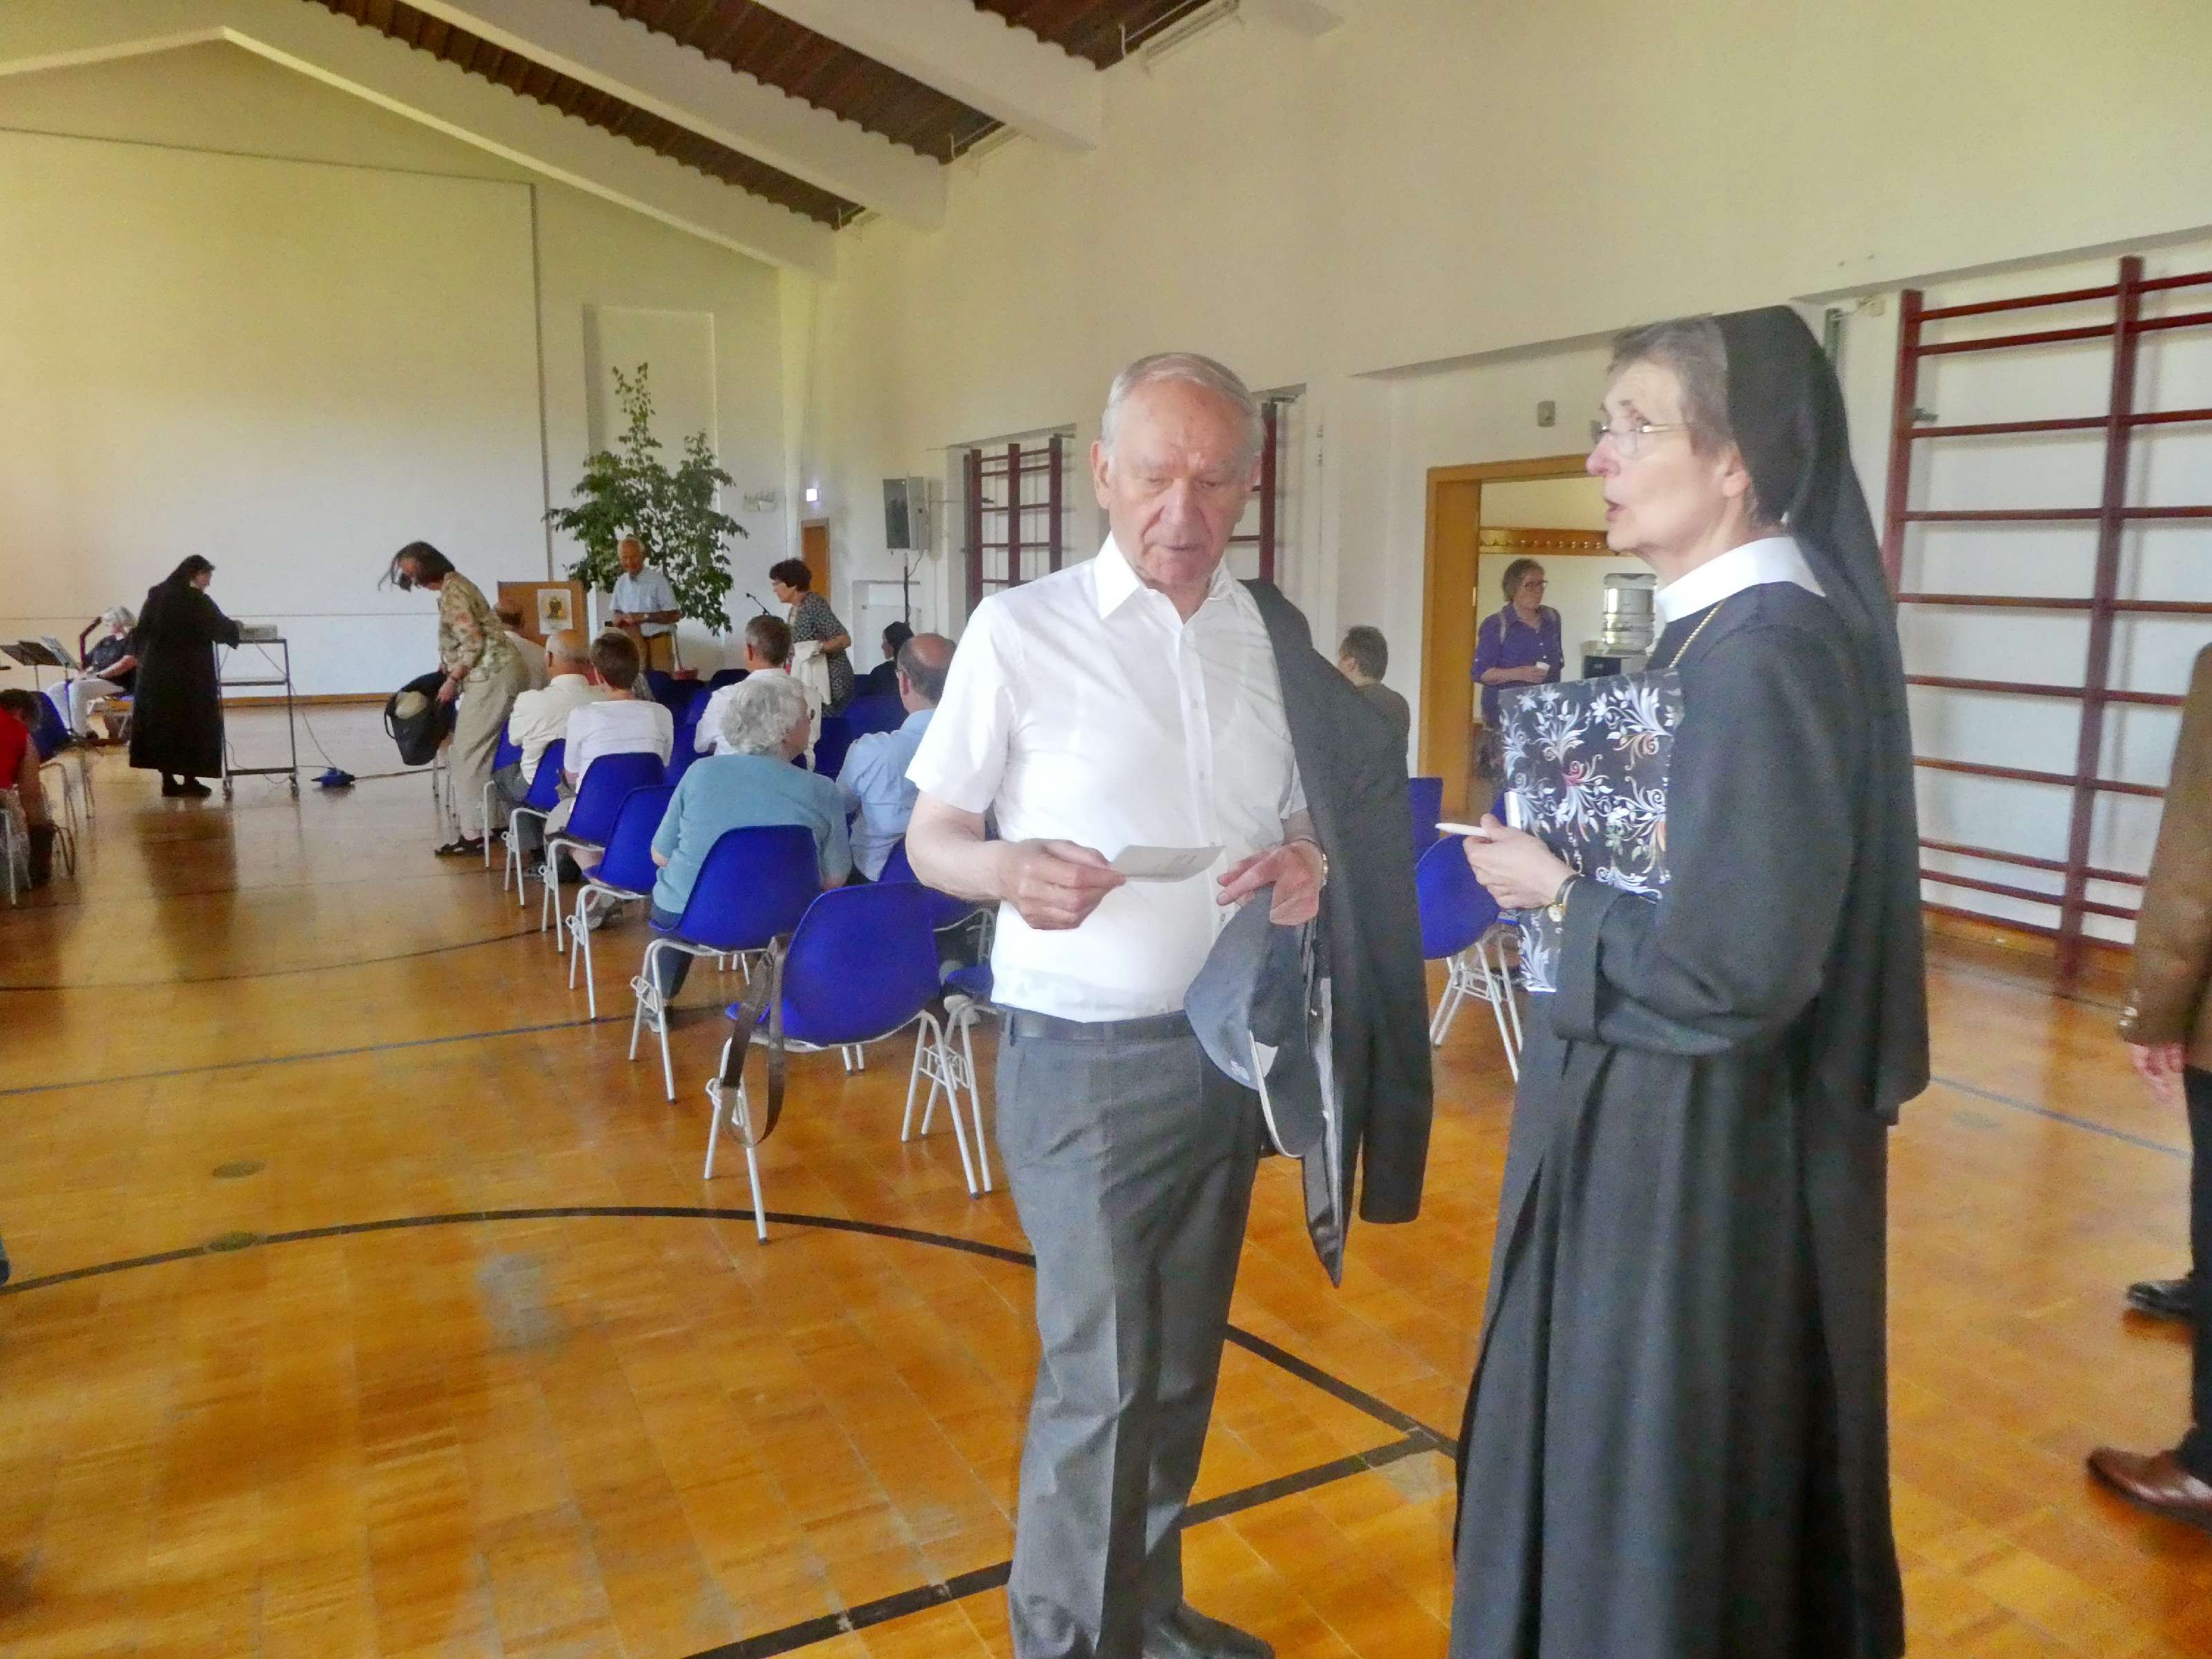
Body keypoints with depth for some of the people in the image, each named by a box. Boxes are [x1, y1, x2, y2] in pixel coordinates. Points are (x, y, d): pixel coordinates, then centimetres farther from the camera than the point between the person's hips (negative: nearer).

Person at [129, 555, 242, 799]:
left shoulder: (155, 596, 7)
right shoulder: (198, 601, -10)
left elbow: (141, 632, 9)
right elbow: (221, 629, -8)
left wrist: (145, 660, 16)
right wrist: (235, 627, 12)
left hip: (155, 673, 5)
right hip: (190, 675, -5)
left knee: (161, 722, 10)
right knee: (193, 724, 4)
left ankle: (168, 780, 9)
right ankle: (190, 780, 3)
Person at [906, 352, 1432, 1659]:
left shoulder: (1278, 639, 4)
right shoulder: (1020, 630, -9)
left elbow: (1326, 825, 12)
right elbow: (930, 839, -5)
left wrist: (1310, 866, -12)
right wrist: (1011, 869, -27)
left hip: (1235, 1048, 5)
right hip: (1088, 1058, -5)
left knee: (1182, 1366, 18)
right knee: (1103, 1379, 0)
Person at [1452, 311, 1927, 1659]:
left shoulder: (1769, 652, -23)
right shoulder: (1721, 632, 7)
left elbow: (1737, 968, -26)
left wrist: (1559, 891, -13)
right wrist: (1568, 865, 0)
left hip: (1702, 1157, -10)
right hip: (1663, 1126, 10)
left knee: (1660, 1496, 11)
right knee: (1623, 1471, 25)